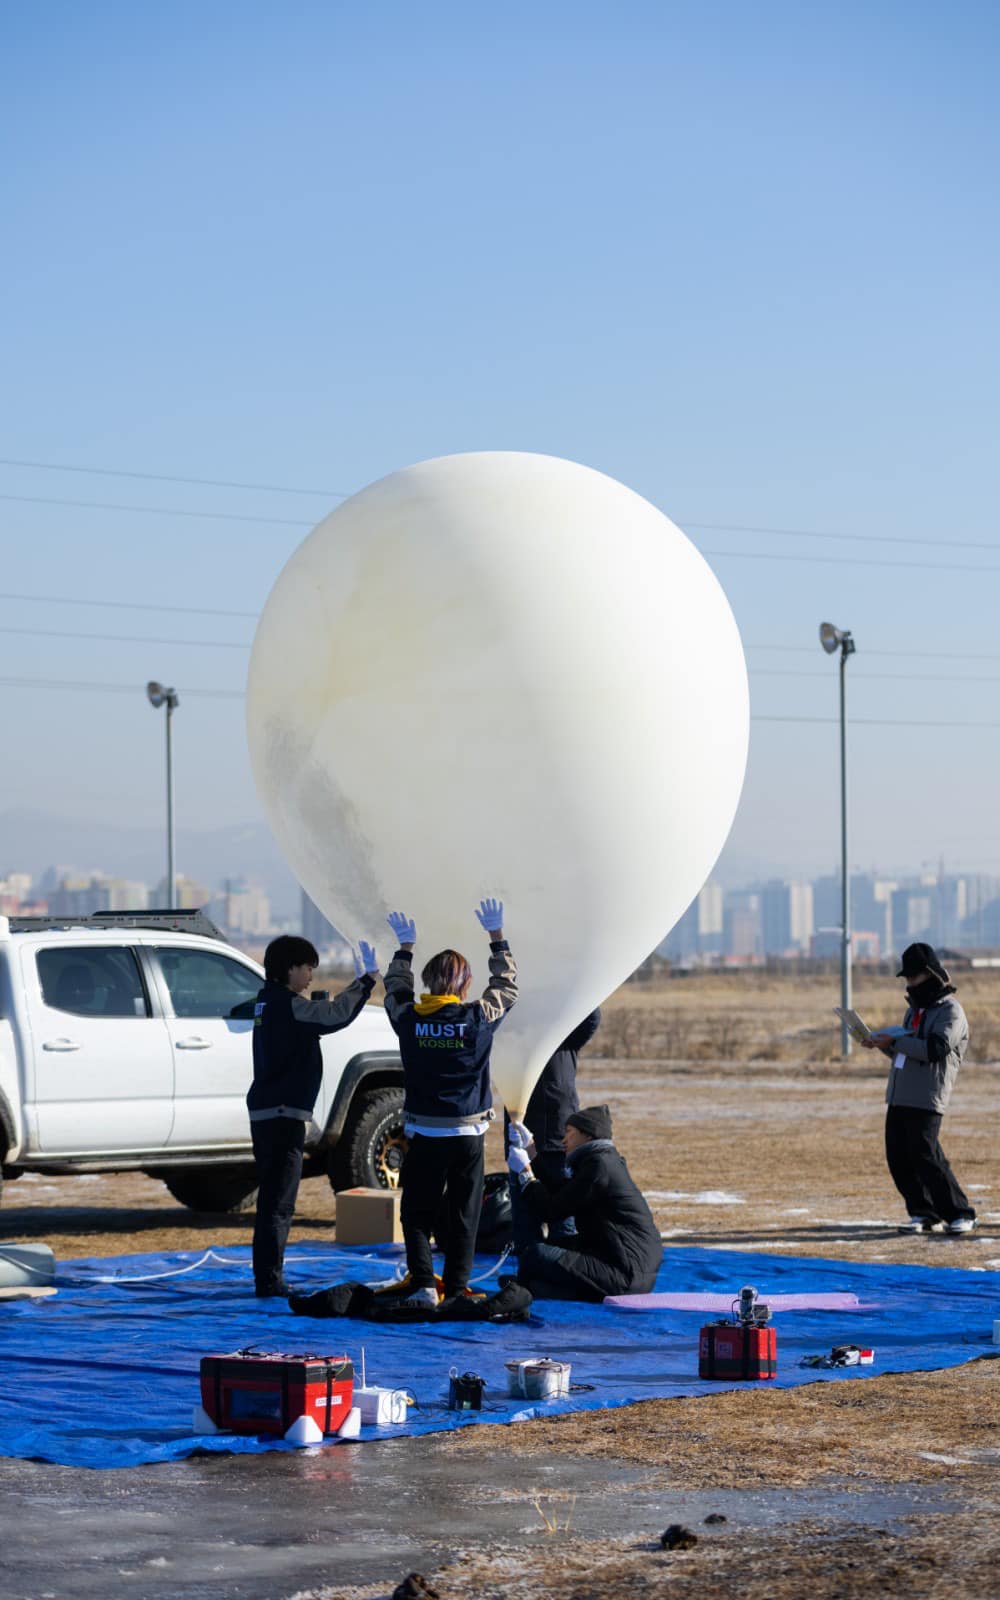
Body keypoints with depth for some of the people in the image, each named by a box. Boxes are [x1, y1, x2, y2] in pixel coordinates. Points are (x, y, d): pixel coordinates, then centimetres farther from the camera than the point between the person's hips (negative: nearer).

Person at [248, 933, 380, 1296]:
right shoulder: (286, 1004, -15)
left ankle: (268, 1279, 21)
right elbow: (335, 1016, -26)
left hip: (265, 1113, 10)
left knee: (273, 1199, 16)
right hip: (282, 1113, -10)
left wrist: (359, 983, 10)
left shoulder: (269, 1001, 15)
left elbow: (324, 1014, 16)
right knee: (278, 1202, -7)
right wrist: (366, 980, -17)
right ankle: (269, 1281, -7)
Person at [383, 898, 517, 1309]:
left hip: (424, 1132, 0)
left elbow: (394, 989, 17)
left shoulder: (409, 1018, -6)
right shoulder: (479, 1018, -8)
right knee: (463, 1215, 7)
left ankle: (422, 1283, -9)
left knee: (417, 1212, 5)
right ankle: (456, 1288, 7)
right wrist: (496, 936, 17)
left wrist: (405, 946, 28)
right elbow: (506, 983, 9)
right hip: (468, 1133, 0)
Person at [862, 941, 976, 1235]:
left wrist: (896, 1041, -20)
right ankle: (923, 1213, 14)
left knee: (926, 1156, -14)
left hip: (926, 1100, -9)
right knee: (898, 1158, 4)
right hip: (898, 1098, 9)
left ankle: (960, 1214, -6)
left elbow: (935, 1049, -20)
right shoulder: (915, 1009, 22)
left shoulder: (950, 1010, -6)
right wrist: (884, 1045, 8)